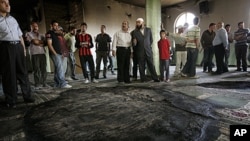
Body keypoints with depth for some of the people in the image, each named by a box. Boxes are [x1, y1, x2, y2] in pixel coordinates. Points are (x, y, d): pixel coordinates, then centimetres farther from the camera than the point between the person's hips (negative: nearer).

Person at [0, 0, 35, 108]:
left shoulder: (13, 19, 20)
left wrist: (23, 47, 14)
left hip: (18, 46, 5)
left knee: (22, 71, 5)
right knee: (9, 74, -1)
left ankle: (27, 96, 12)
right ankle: (11, 100, 9)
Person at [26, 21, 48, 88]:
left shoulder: (41, 35, 22)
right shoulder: (29, 34, 10)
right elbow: (35, 42, -5)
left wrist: (38, 42, -6)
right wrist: (42, 41, 6)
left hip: (42, 53, 3)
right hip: (34, 53, -3)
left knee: (43, 68, -1)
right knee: (36, 69, -5)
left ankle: (43, 82, 6)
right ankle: (37, 83, 1)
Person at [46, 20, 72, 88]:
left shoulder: (57, 34, 22)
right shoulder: (49, 33, -3)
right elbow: (49, 44, -11)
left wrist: (62, 53, 14)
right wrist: (55, 53, -17)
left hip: (59, 54, 8)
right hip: (54, 54, -8)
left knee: (57, 69, 8)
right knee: (60, 69, -15)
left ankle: (57, 84, 13)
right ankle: (63, 83, -15)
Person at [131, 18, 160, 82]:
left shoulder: (148, 30, 6)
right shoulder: (135, 32, 0)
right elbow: (134, 44, 0)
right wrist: (134, 43, -21)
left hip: (148, 51, 1)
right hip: (140, 52, -1)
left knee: (151, 65, 3)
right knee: (141, 67, 3)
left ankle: (155, 78, 11)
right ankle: (143, 79, 14)